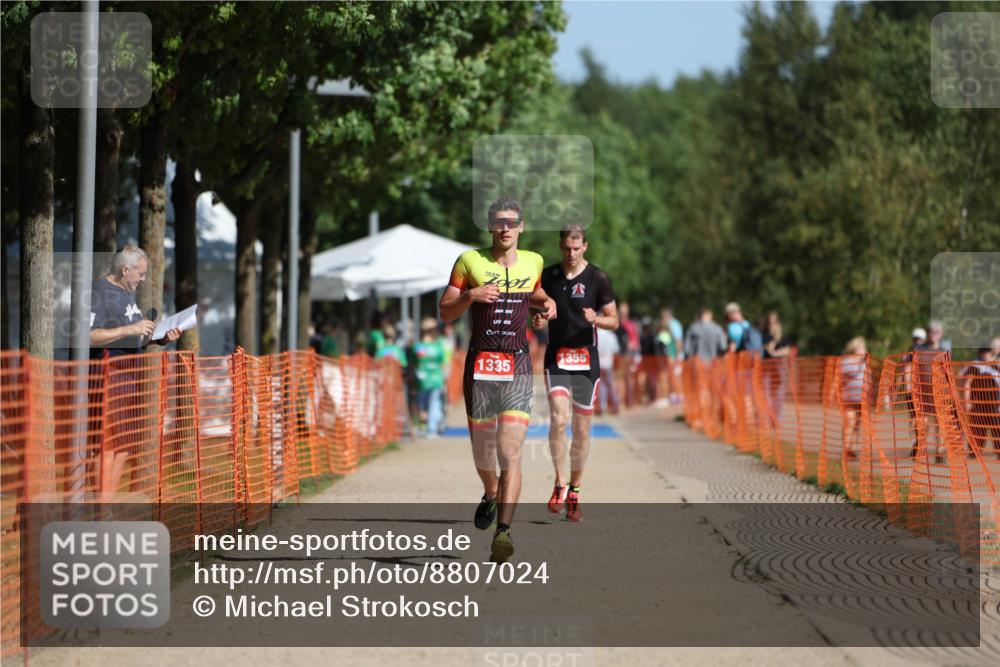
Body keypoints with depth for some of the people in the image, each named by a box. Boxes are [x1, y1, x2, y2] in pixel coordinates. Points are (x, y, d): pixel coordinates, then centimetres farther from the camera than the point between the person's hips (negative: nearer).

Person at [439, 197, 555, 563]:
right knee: (482, 450, 11)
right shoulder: (470, 261, 0)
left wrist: (546, 302, 8)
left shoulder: (533, 262, 8)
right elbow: (445, 313, 1)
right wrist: (471, 295, -17)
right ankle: (491, 494, 44)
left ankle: (503, 531, -20)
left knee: (511, 451, -14)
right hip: (479, 365, 0)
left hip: (517, 368, 0)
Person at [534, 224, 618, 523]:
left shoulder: (597, 278, -1)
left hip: (586, 359, -1)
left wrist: (595, 319, -20)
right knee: (558, 419, -18)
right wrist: (538, 321, -7)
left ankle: (574, 492, 17)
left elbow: (614, 321, 2)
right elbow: (540, 312, 17)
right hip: (556, 357, 1)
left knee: (582, 430, 4)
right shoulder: (547, 276, 6)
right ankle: (560, 484, -5)